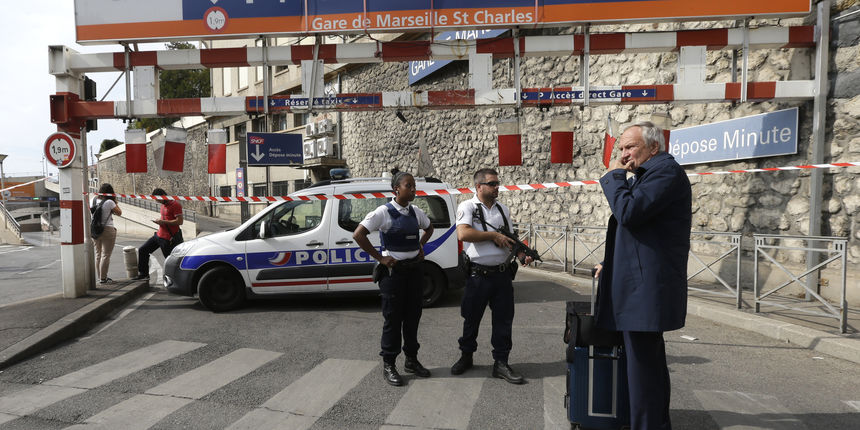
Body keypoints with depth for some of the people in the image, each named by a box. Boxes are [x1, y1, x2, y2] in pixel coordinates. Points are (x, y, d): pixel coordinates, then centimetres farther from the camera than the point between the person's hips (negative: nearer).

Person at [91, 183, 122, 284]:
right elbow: (119, 212, -3)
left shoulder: (94, 200, 3)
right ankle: (103, 278, 2)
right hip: (108, 230, -6)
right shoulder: (109, 202, -14)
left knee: (98, 254, 16)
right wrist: (115, 202, 1)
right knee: (106, 255, 0)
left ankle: (100, 277, 24)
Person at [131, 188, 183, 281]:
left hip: (167, 238, -10)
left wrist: (163, 222, -19)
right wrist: (159, 220, 7)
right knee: (142, 250, 13)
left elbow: (179, 221, -22)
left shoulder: (175, 205, -14)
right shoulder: (163, 205, 16)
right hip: (158, 234, 10)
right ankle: (143, 273, 24)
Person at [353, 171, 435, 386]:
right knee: (393, 319, 1)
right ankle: (388, 365, 14)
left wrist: (421, 246, 10)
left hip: (415, 269, 6)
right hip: (394, 271, -6)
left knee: (413, 317, 13)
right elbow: (358, 235, -16)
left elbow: (429, 228, 27)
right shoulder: (384, 212, -12)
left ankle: (411, 360, 27)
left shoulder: (416, 212, 6)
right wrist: (380, 258, -15)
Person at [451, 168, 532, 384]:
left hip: (502, 275, 4)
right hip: (478, 275, -4)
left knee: (504, 319, 6)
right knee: (471, 318, 10)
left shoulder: (503, 209, 13)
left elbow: (510, 239, 17)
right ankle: (466, 356, 30)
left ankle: (501, 363, 17)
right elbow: (463, 234, -19)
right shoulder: (467, 207, -3)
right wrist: (493, 235, -16)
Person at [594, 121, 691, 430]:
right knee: (650, 361, 19)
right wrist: (611, 263, 16)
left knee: (642, 366, -6)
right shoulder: (649, 173, 19)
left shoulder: (665, 170, -12)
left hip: (646, 287, -11)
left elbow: (628, 212, -24)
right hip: (643, 284, 11)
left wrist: (614, 176, -9)